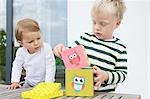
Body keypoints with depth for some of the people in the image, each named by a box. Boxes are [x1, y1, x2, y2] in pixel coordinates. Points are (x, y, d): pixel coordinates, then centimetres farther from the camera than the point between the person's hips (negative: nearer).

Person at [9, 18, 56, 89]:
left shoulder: (46, 48, -22)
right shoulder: (21, 52, -11)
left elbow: (50, 67, -19)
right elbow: (17, 66, 5)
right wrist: (15, 82, -3)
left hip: (44, 82, -3)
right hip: (29, 83, 3)